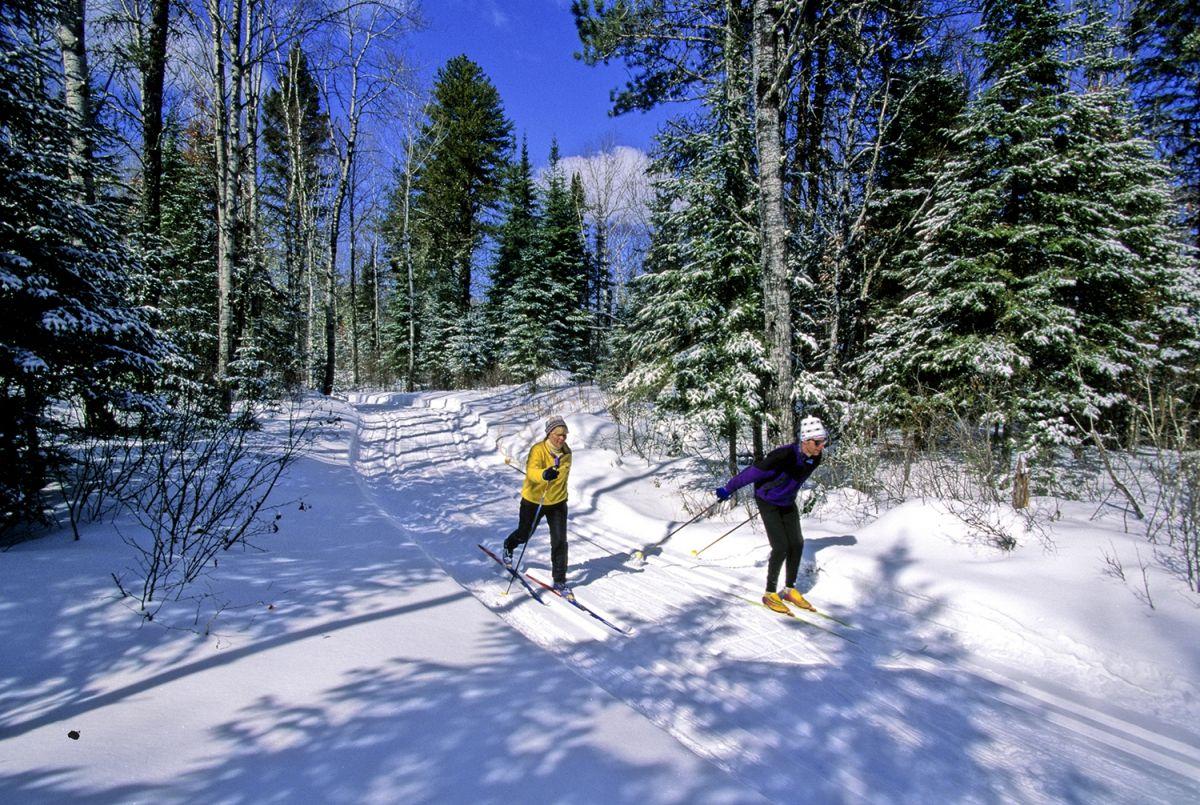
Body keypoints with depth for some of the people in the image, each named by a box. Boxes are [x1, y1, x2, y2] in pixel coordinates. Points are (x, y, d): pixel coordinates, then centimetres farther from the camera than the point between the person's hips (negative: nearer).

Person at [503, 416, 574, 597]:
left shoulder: (566, 452, -5)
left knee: (560, 542, -5)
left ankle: (560, 582, 7)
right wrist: (544, 474, -64)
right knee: (524, 535, 19)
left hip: (558, 502, 3)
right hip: (534, 502, -3)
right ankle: (508, 547, 54)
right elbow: (531, 471, -43)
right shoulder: (538, 450, -24)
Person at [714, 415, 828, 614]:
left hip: (787, 503, 7)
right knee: (781, 547, -11)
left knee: (797, 544, 4)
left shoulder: (815, 458, -12)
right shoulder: (784, 456, -34)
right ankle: (770, 593, 5)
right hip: (768, 502, -7)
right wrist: (728, 489, -17)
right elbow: (754, 472, -26)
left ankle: (790, 589, 20)